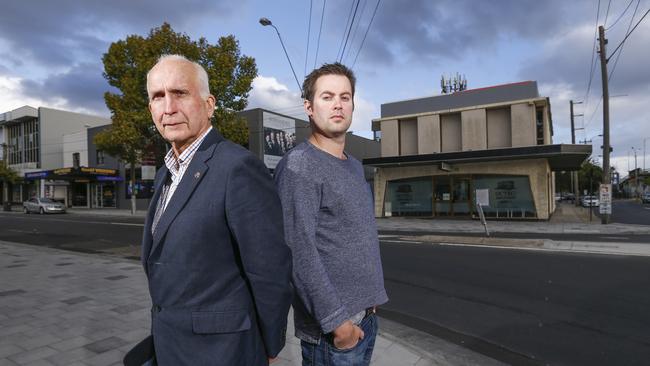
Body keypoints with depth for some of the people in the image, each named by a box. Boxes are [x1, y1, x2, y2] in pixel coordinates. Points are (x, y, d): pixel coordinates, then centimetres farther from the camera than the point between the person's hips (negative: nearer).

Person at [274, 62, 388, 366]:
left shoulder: (355, 166, 10)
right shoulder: (298, 165, -16)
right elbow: (299, 250, -22)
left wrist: (368, 302, 15)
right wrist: (336, 321, -21)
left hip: (367, 315, 8)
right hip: (333, 323, -8)